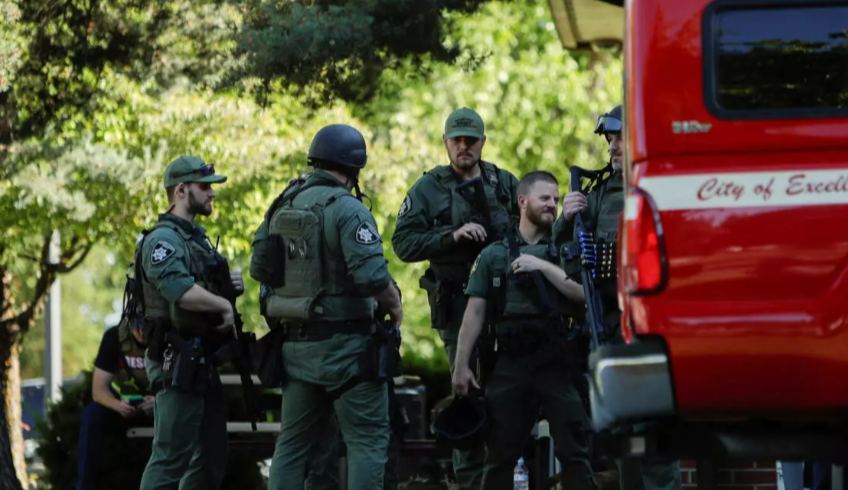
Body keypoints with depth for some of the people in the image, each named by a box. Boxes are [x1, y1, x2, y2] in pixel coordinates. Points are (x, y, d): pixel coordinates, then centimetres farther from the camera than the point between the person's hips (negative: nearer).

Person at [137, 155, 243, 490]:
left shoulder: (196, 237, 19)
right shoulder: (163, 239, -13)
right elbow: (180, 292, -29)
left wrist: (231, 285, 7)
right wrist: (224, 306, -17)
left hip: (201, 360, 10)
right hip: (178, 361, -10)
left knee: (212, 455, 14)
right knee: (172, 454, -12)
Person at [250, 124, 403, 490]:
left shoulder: (283, 205, 7)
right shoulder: (348, 210, -15)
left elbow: (260, 269, 12)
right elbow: (372, 276, -22)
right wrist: (394, 307, -5)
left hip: (296, 344, 7)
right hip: (345, 345, -7)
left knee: (293, 442, 13)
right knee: (368, 439, -1)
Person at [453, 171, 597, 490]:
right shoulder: (493, 256, 12)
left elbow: (583, 293, -6)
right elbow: (475, 313, 8)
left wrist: (544, 267, -13)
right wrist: (461, 365, 2)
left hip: (557, 364, -1)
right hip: (510, 364, 1)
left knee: (574, 452, -5)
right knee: (500, 455, 5)